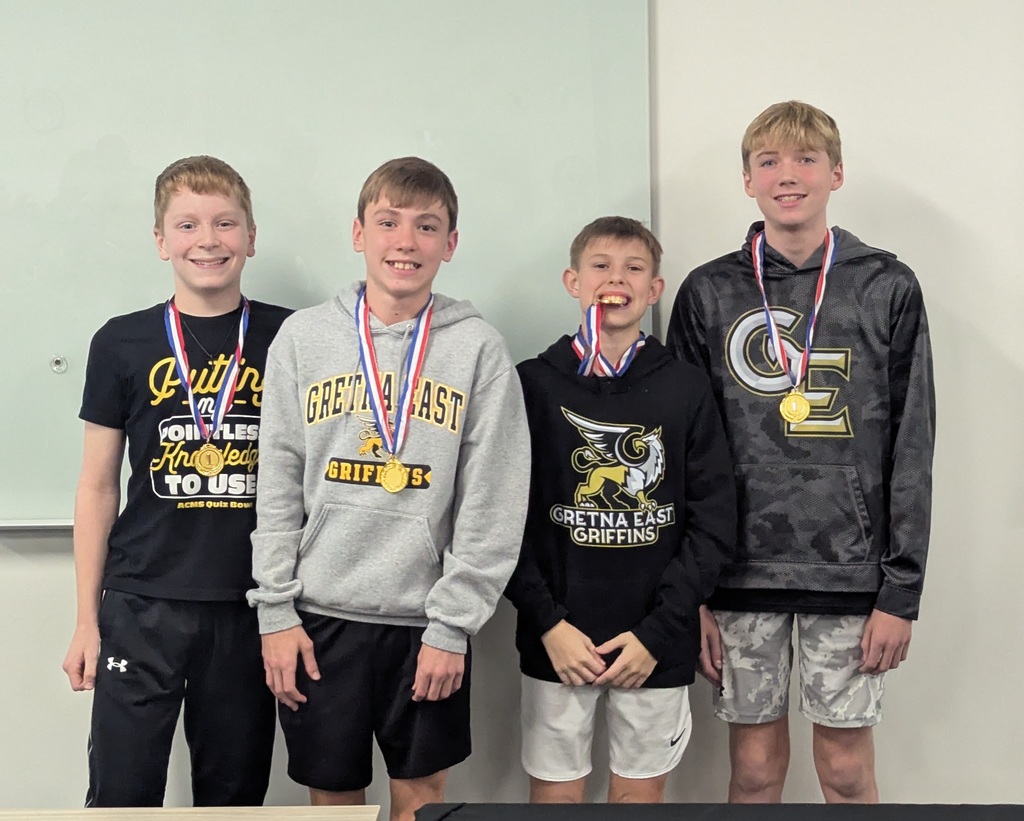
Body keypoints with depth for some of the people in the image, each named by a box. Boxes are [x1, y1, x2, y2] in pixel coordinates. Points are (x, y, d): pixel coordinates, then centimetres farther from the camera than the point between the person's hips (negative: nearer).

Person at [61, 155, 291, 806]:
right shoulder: (123, 344, 2)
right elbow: (98, 488, 6)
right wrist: (86, 620, 4)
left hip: (251, 606, 0)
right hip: (142, 605, 0)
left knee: (235, 793, 12)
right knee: (121, 792, 4)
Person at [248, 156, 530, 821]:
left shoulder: (480, 348, -3)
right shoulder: (304, 338, 3)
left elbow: (494, 505, -4)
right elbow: (278, 486, 3)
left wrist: (453, 625, -8)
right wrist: (276, 610, -1)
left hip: (428, 621, -1)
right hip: (321, 615, 1)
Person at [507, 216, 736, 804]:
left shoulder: (687, 389, 2)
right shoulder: (535, 384, 0)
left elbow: (715, 523, -1)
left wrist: (656, 633, -8)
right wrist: (549, 623, -10)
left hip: (656, 644, 1)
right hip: (557, 641, 0)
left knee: (642, 792, 11)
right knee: (555, 794, 9)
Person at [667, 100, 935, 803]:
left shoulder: (887, 288, 2)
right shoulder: (708, 294, 4)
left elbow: (912, 451, 1)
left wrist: (902, 591, -4)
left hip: (850, 574, 0)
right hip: (740, 573, 1)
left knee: (847, 767, 8)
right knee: (756, 765, 9)